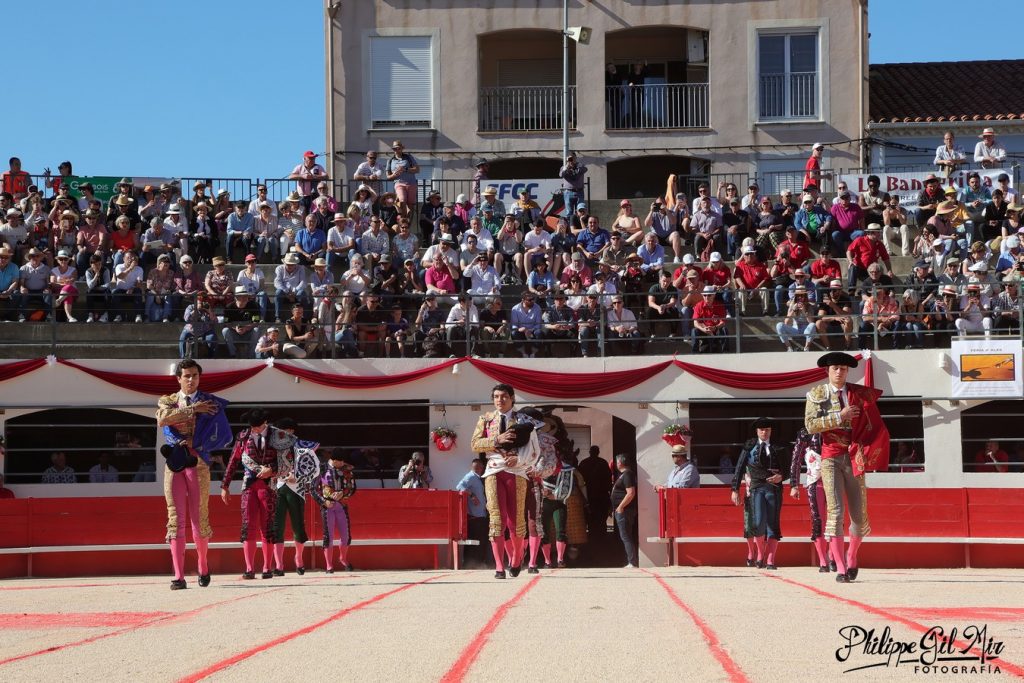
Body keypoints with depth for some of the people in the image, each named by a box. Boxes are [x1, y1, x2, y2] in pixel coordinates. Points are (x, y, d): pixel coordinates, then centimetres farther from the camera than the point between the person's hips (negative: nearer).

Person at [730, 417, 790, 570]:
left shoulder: (778, 448, 11)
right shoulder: (750, 447, 9)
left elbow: (787, 469, 13)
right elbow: (739, 469, 8)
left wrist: (781, 477, -8)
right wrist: (735, 489, 3)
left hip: (774, 488, 1)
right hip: (757, 488, -1)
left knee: (773, 523, -3)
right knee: (759, 522, -13)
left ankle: (770, 560, 0)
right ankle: (760, 553, 12)